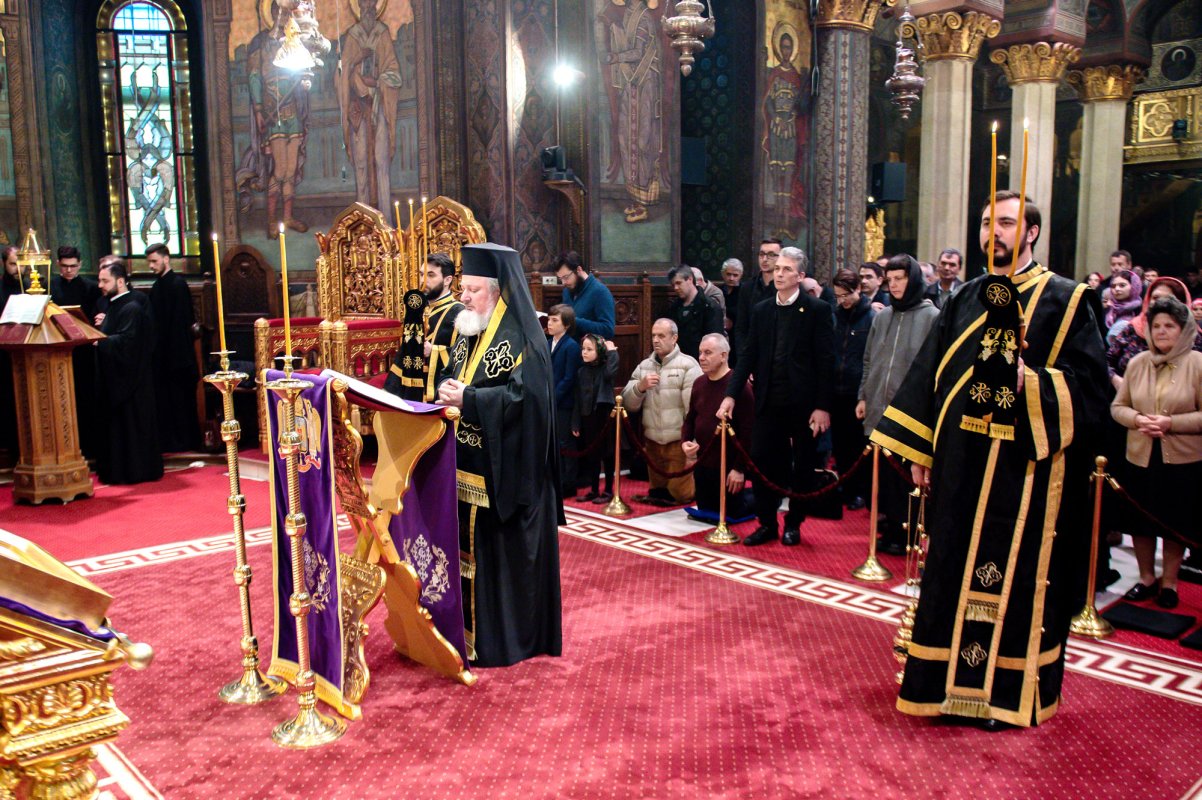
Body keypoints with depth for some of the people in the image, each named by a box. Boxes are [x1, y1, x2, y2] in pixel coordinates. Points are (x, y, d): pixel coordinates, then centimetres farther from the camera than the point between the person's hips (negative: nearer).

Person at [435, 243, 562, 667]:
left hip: (505, 470, -8)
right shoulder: (467, 331, 12)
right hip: (467, 462, 8)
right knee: (468, 545, 14)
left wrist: (467, 399, -23)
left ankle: (508, 636, 14)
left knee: (504, 549, 1)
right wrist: (447, 390, -5)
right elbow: (451, 375, 18)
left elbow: (525, 395, -22)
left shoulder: (521, 337, -14)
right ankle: (471, 624, 27)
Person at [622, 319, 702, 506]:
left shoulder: (688, 365, -8)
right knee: (657, 493, 14)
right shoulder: (644, 366, 10)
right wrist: (640, 387, -14)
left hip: (678, 441, -5)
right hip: (652, 441, 5)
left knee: (679, 494, 1)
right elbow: (629, 404, 6)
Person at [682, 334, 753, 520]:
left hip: (729, 466, -7)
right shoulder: (699, 383, 4)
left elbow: (748, 430, -20)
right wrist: (685, 441, -4)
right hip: (702, 463, 7)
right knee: (706, 512, 18)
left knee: (732, 513, 6)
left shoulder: (738, 385, -18)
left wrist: (739, 468, -19)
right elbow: (690, 418, 15)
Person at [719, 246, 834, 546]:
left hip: (804, 402, -3)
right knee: (761, 462, 1)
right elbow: (748, 355, 7)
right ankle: (767, 523, 15)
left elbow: (826, 361, -8)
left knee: (803, 465, 8)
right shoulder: (761, 310, 8)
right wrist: (731, 394, -2)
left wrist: (823, 406, -12)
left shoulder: (817, 310, -5)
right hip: (769, 401, 3)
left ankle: (793, 524, 23)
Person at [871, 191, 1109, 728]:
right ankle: (952, 682, 22)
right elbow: (930, 375, 12)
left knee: (1018, 577, 4)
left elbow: (1090, 383, -7)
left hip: (1026, 467, -4)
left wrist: (1032, 380, -24)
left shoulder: (1067, 301, -1)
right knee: (954, 572, 9)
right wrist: (920, 451, 9)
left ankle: (1008, 691, 19)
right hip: (961, 465, 4)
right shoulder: (965, 300, 11)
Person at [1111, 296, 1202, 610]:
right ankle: (1146, 578, 29)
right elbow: (1118, 406, 7)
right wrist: (1138, 419, -12)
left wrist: (1170, 423, -21)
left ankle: (1169, 582, 25)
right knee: (1142, 519, 11)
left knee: (1176, 523, 8)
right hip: (1140, 456, 3)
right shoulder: (1137, 363, 4)